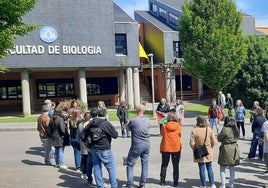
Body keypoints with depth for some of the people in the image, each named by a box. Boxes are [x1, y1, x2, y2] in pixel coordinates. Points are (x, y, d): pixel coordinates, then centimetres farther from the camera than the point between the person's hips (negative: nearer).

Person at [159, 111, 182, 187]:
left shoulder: (164, 126, -7)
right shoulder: (179, 127, -8)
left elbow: (163, 135, 1)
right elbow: (179, 136, 0)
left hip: (165, 148, 1)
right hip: (176, 148, -1)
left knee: (164, 165, 14)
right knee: (175, 166, 8)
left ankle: (162, 181, 18)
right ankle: (175, 182, 9)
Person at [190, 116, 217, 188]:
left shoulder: (195, 131, -14)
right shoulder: (209, 130, -6)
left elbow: (192, 144, -13)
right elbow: (214, 142, -4)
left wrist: (196, 149, 6)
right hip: (209, 152, 2)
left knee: (202, 169, 7)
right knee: (210, 169, 16)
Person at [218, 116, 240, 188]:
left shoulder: (225, 129, -18)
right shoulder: (236, 129, 1)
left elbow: (219, 138, -9)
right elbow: (236, 138, 11)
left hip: (226, 149, -6)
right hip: (234, 149, 6)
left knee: (222, 167, 6)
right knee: (232, 167, 16)